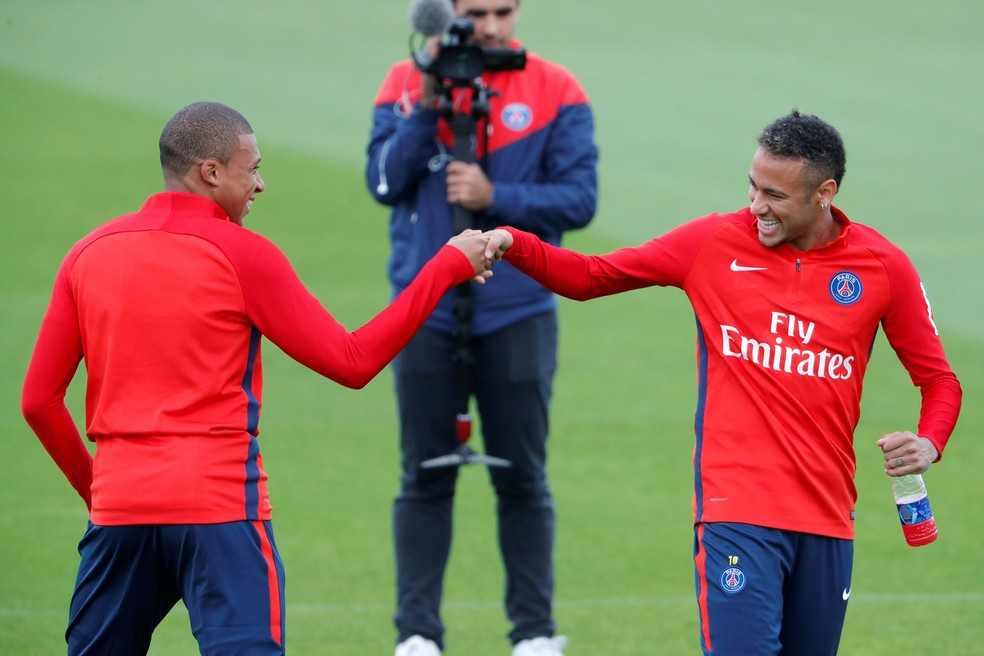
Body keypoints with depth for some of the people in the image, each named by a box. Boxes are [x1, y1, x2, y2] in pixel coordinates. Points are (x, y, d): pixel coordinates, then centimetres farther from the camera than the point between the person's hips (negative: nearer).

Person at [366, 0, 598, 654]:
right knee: (425, 477, 4)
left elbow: (579, 199, -5)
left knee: (523, 478, 3)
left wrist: (495, 197, -17)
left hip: (517, 312, -1)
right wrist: (428, 106, -17)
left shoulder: (556, 91, 0)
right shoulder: (406, 83, 3)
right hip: (426, 312, 1)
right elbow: (384, 182, -7)